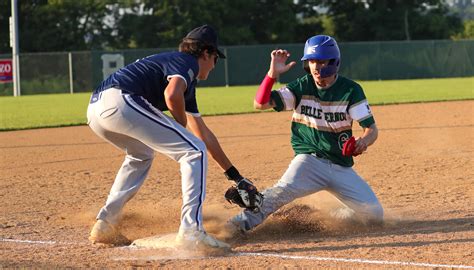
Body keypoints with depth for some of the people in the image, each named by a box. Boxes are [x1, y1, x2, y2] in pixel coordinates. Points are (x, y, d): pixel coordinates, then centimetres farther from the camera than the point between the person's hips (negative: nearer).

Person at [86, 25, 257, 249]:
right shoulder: (187, 62, 5)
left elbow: (204, 134, 39)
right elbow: (172, 95, -18)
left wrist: (236, 176, 43)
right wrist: (183, 125, 3)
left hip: (95, 109, 10)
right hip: (120, 102, -10)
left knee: (141, 155, 38)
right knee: (194, 151, -4)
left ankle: (104, 225, 30)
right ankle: (191, 231, -12)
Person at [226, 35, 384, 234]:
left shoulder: (350, 90, -4)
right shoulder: (301, 87, -3)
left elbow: (372, 128, -8)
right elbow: (260, 104, -11)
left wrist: (364, 140, -32)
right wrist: (273, 74, -25)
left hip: (341, 167, 2)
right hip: (309, 160, -2)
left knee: (374, 215, -7)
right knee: (284, 190, -34)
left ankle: (336, 217, 20)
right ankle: (241, 223, -36)